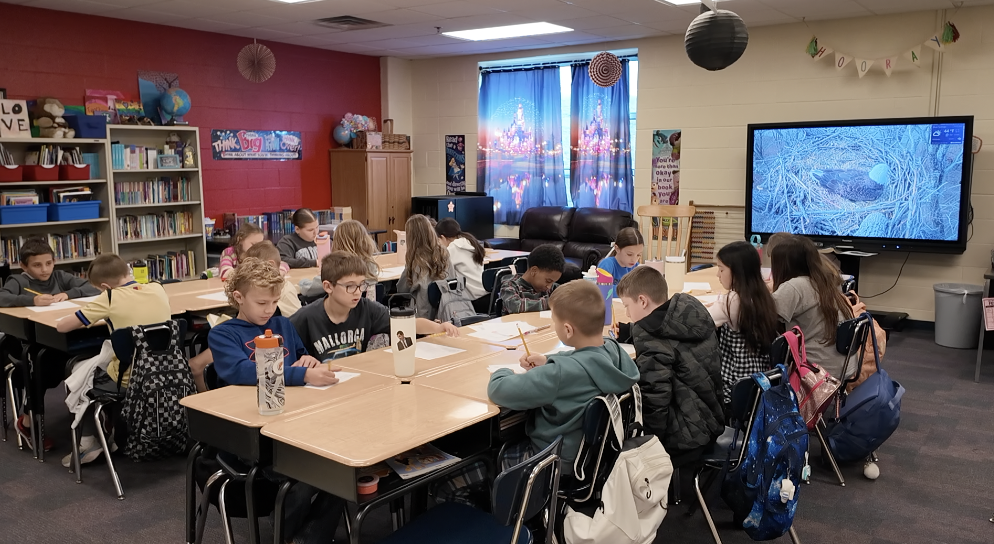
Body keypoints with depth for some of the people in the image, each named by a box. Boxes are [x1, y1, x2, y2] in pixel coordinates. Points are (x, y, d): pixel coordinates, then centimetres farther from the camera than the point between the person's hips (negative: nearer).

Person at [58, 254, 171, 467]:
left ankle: (88, 442, 20)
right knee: (105, 364, 34)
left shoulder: (111, 297, -13)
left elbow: (61, 327, -7)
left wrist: (92, 319, 12)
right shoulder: (158, 289, 0)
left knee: (78, 371, 23)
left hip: (128, 382, -5)